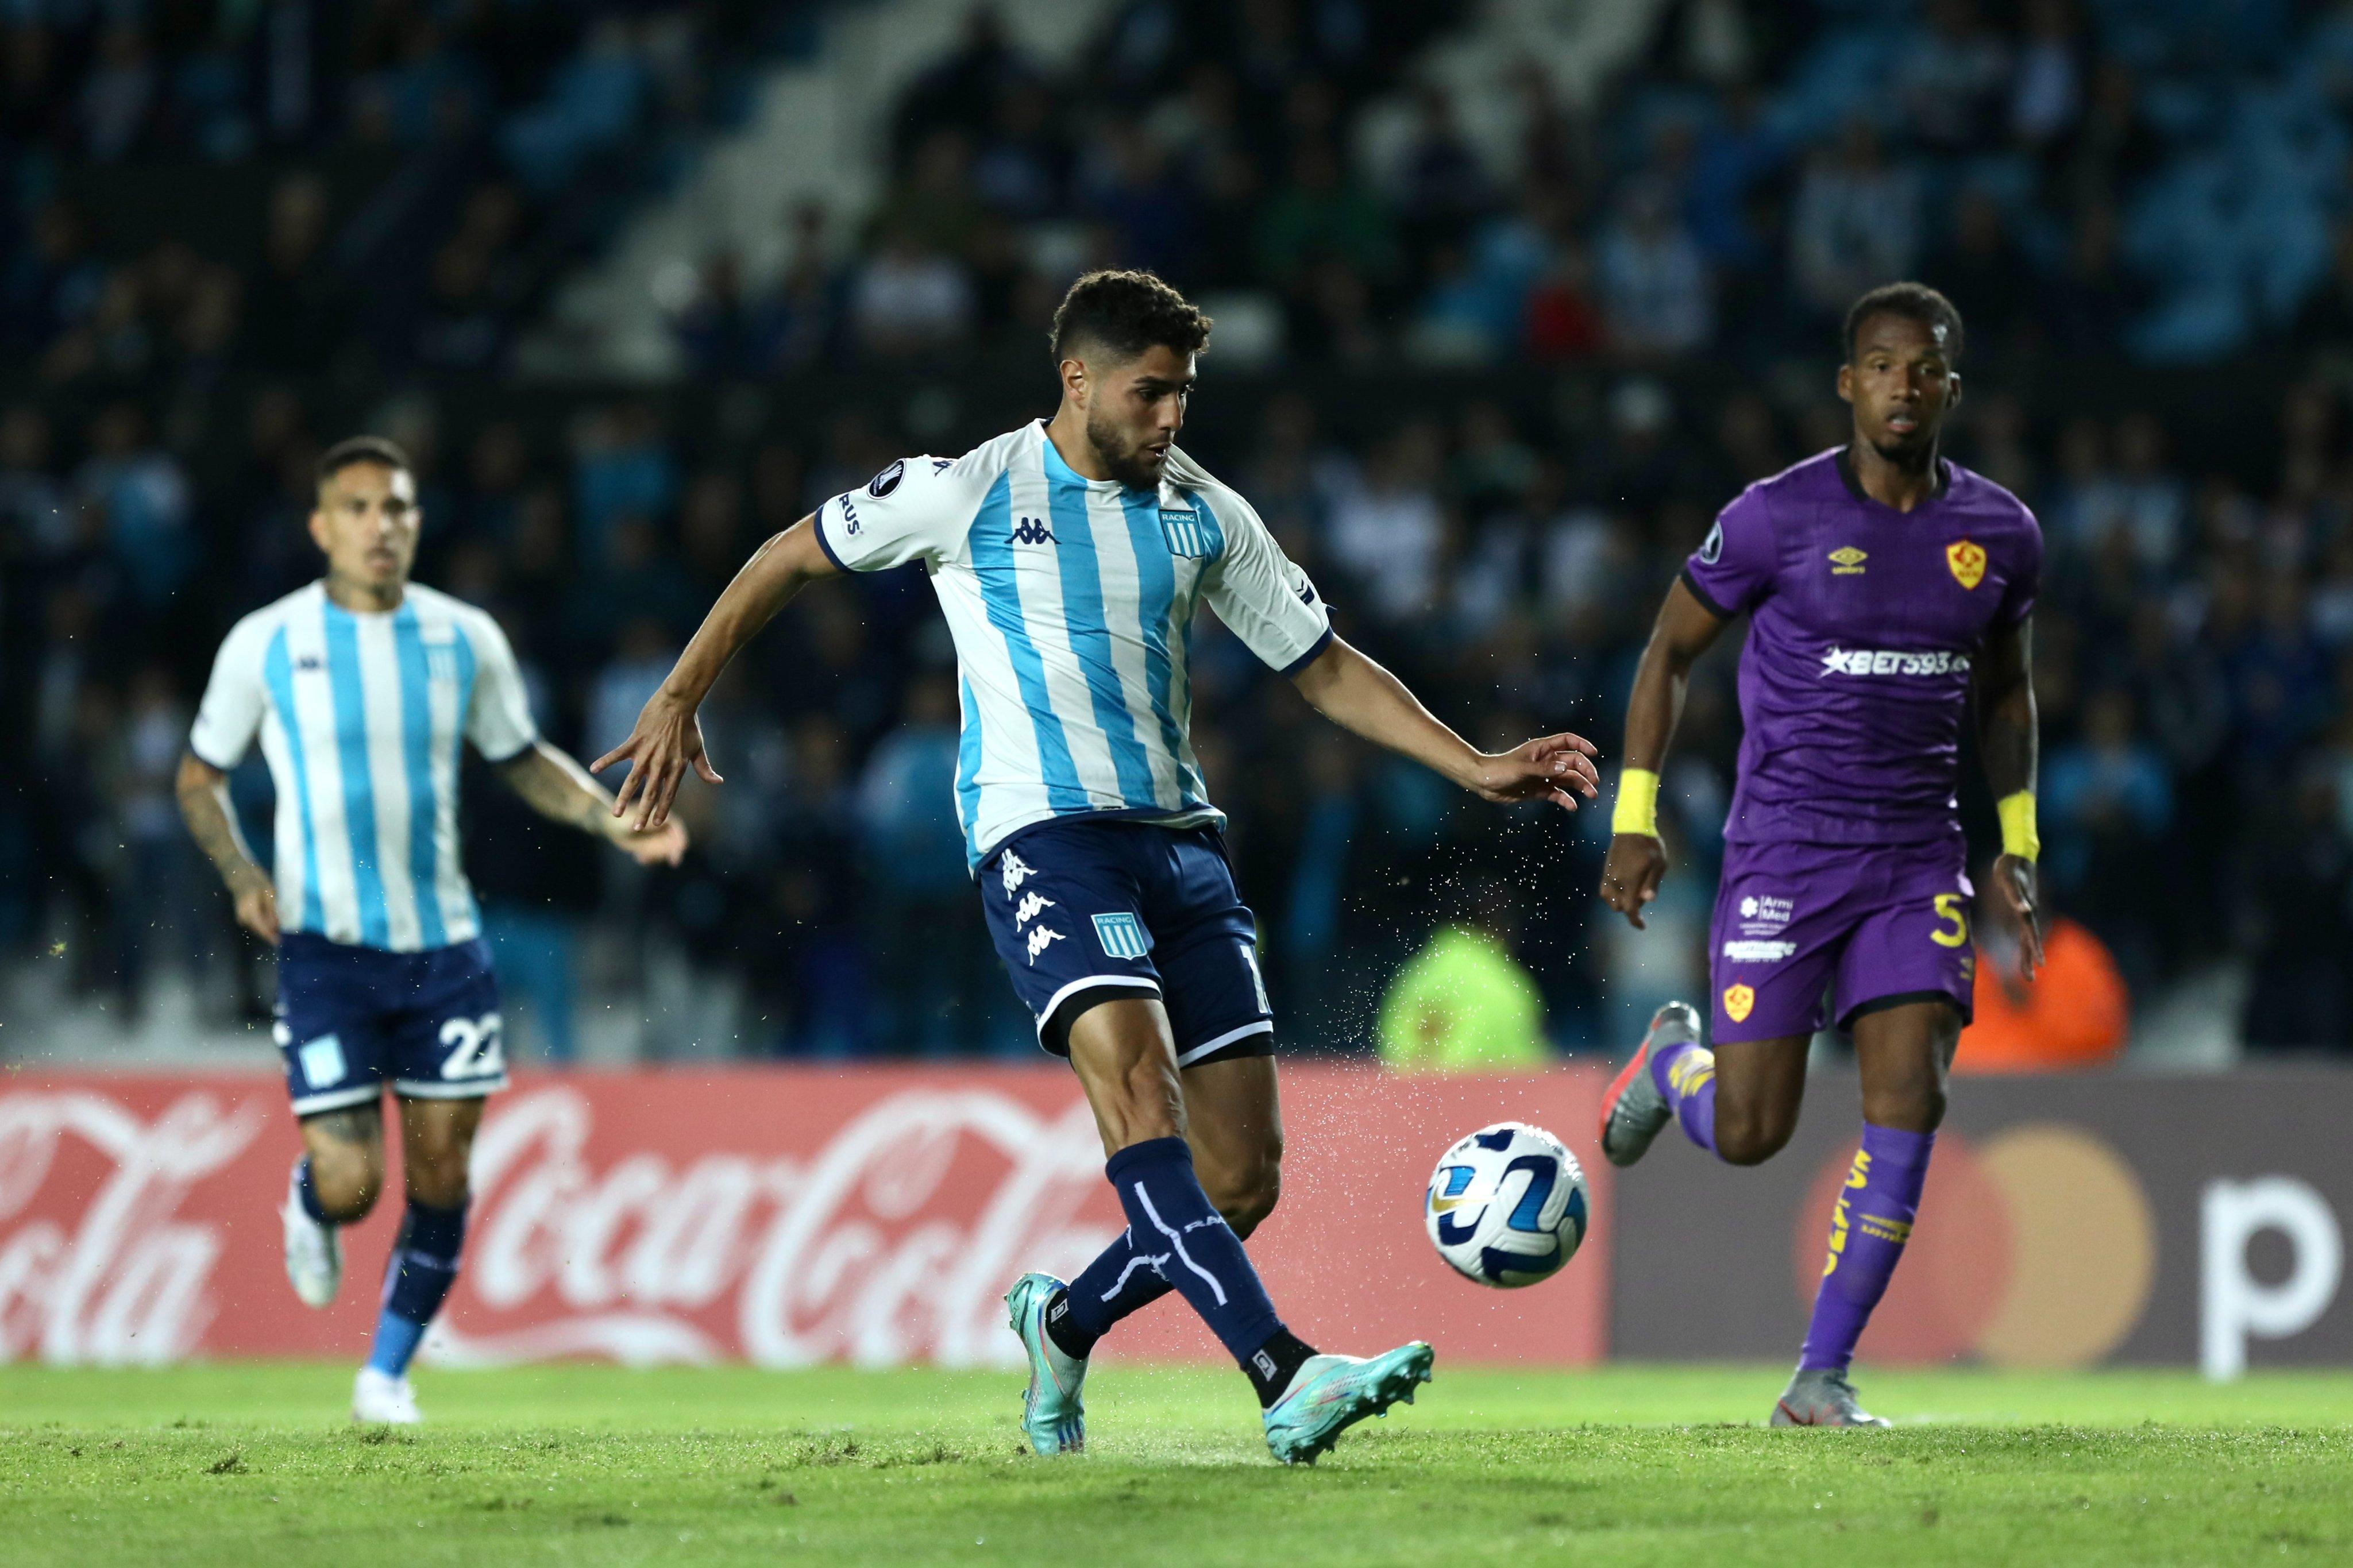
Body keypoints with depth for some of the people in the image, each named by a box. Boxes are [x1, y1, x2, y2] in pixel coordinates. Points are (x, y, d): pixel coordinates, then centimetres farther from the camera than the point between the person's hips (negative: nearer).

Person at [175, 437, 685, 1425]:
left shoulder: (465, 640, 2)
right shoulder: (266, 645, -4)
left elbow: (524, 761, 16)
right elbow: (201, 777, 8)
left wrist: (620, 825, 1)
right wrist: (242, 875, -8)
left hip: (442, 945, 3)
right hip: (324, 947, -3)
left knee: (441, 1178, 1)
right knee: (351, 1183, -10)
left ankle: (388, 1373, 19)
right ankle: (308, 1205, 28)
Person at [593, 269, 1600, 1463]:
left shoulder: (1203, 517, 13)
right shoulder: (970, 494, 1)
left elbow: (1324, 668, 18)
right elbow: (792, 557, 13)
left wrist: (1476, 769, 9)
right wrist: (678, 701, 10)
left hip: (1180, 839, 5)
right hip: (1043, 836, -5)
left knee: (1242, 1183, -2)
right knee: (1137, 1084, -29)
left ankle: (1065, 1324, 26)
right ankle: (1284, 1377, -40)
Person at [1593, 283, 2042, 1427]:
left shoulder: (2001, 535, 3)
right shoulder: (1777, 518, -9)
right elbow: (1670, 650, 2)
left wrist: (2018, 842, 12)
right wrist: (1634, 817, -2)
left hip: (1917, 859, 3)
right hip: (1782, 851, -3)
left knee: (1909, 1098, -13)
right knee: (1747, 1135, -4)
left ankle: (1822, 1376, -5)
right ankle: (1674, 1060, 35)